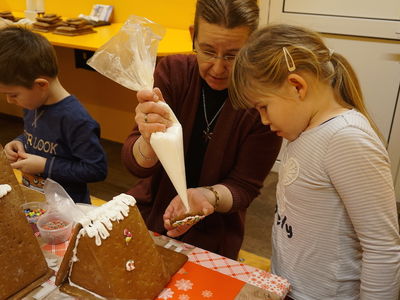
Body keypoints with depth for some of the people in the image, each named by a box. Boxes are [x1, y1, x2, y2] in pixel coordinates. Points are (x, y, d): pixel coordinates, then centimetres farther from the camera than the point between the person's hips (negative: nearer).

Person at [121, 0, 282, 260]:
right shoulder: (172, 71, -12)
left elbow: (245, 187, -12)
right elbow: (136, 164, -16)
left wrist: (207, 196, -33)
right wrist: (149, 141, -38)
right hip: (146, 217, 2)